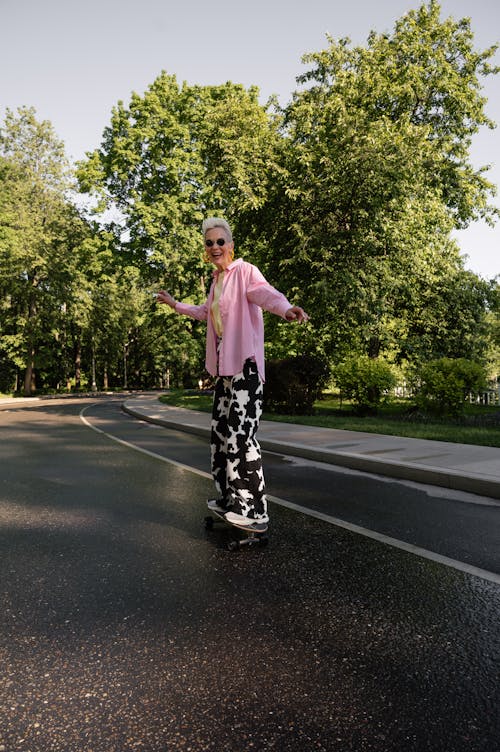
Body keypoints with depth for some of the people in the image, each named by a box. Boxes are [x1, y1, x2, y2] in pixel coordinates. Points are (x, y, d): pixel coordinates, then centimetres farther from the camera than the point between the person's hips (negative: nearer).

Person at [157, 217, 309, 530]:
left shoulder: (245, 271, -7)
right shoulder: (217, 279, 19)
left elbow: (265, 293, -29)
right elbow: (205, 312, 38)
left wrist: (285, 308, -51)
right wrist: (176, 305, 46)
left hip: (245, 365, -9)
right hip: (223, 367, 9)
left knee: (240, 436, -15)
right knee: (221, 432, 13)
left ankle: (254, 510, -7)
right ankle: (230, 499, 26)